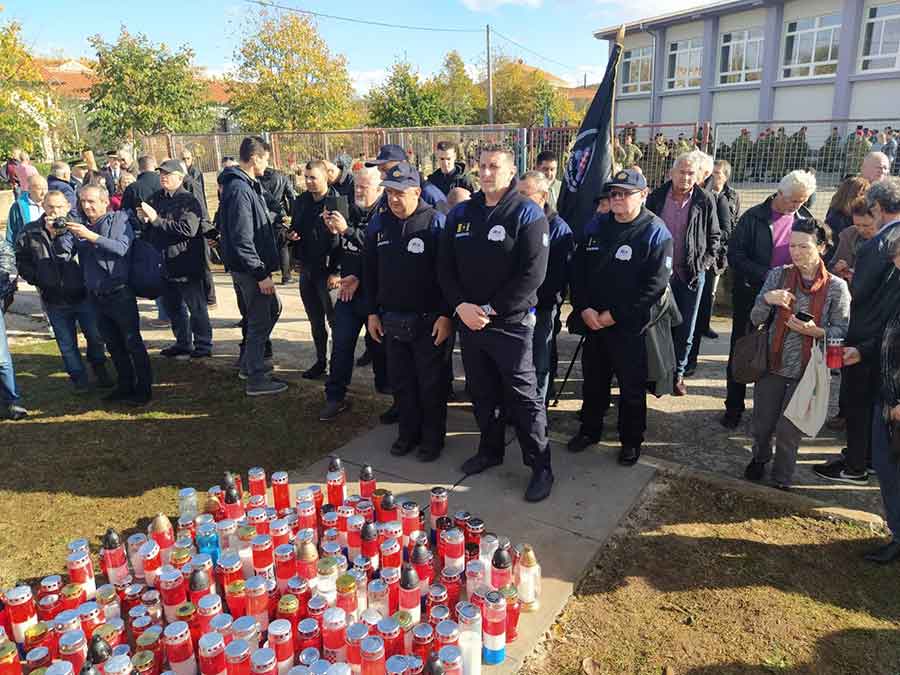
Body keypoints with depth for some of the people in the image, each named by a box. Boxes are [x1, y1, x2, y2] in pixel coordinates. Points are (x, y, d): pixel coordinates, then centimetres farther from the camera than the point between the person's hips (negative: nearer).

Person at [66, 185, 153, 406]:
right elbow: (82, 261, 17)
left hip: (119, 293, -6)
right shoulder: (82, 227, 12)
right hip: (96, 295, 6)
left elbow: (121, 248, -22)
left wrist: (91, 236, -25)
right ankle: (125, 386, 25)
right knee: (113, 344, 14)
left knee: (133, 342, -1)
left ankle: (144, 389, 7)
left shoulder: (119, 219, -4)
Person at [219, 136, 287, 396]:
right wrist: (261, 274, -22)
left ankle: (249, 363, 32)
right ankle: (256, 379, 12)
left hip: (252, 268, 10)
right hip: (249, 268, -10)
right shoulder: (239, 190, -20)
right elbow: (242, 240, -24)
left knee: (273, 309, 22)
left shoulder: (246, 185, 12)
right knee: (259, 321, 0)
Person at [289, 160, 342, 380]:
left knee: (335, 320, 1)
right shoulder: (300, 202, 10)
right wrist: (292, 235, 0)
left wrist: (336, 271, -20)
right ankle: (321, 361, 27)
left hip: (328, 271, -7)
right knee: (315, 320, 15)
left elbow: (342, 240, -16)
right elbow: (295, 228, 24)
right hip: (306, 269, 7)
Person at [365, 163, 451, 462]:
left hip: (428, 321, -5)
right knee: (401, 381, 15)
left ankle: (433, 437, 24)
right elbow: (370, 272, 12)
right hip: (391, 320, 5)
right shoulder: (379, 224, 5)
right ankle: (408, 432, 31)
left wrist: (446, 314, -15)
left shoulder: (435, 222, -10)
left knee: (431, 384, 8)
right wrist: (373, 312, 10)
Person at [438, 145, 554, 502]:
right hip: (469, 321, 5)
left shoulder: (527, 214, -8)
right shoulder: (460, 214, 8)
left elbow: (532, 274, -16)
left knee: (522, 398, 1)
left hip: (511, 323, -5)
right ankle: (490, 449, 36)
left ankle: (541, 467, 15)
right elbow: (445, 267, 7)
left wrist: (489, 309, -17)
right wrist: (461, 305, -9)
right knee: (481, 393, 17)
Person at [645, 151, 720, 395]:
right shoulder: (656, 197, 0)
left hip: (692, 272, 0)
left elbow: (714, 236, 7)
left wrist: (706, 261, -4)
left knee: (685, 329, 8)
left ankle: (677, 373, 22)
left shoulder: (705, 202, -2)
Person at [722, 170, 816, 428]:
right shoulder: (753, 217, -7)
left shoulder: (806, 219, 4)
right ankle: (734, 407, 18)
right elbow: (735, 255, -12)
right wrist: (766, 275, -21)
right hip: (750, 294, -2)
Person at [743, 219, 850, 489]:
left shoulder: (836, 287, -9)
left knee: (788, 431, 7)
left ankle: (781, 479, 33)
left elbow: (842, 331, -2)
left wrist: (815, 331, -21)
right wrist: (767, 299, -25)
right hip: (772, 364, 2)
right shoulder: (778, 275, -5)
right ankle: (760, 459, 47)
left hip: (807, 372, -2)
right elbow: (756, 320, -5)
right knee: (762, 425, 15)